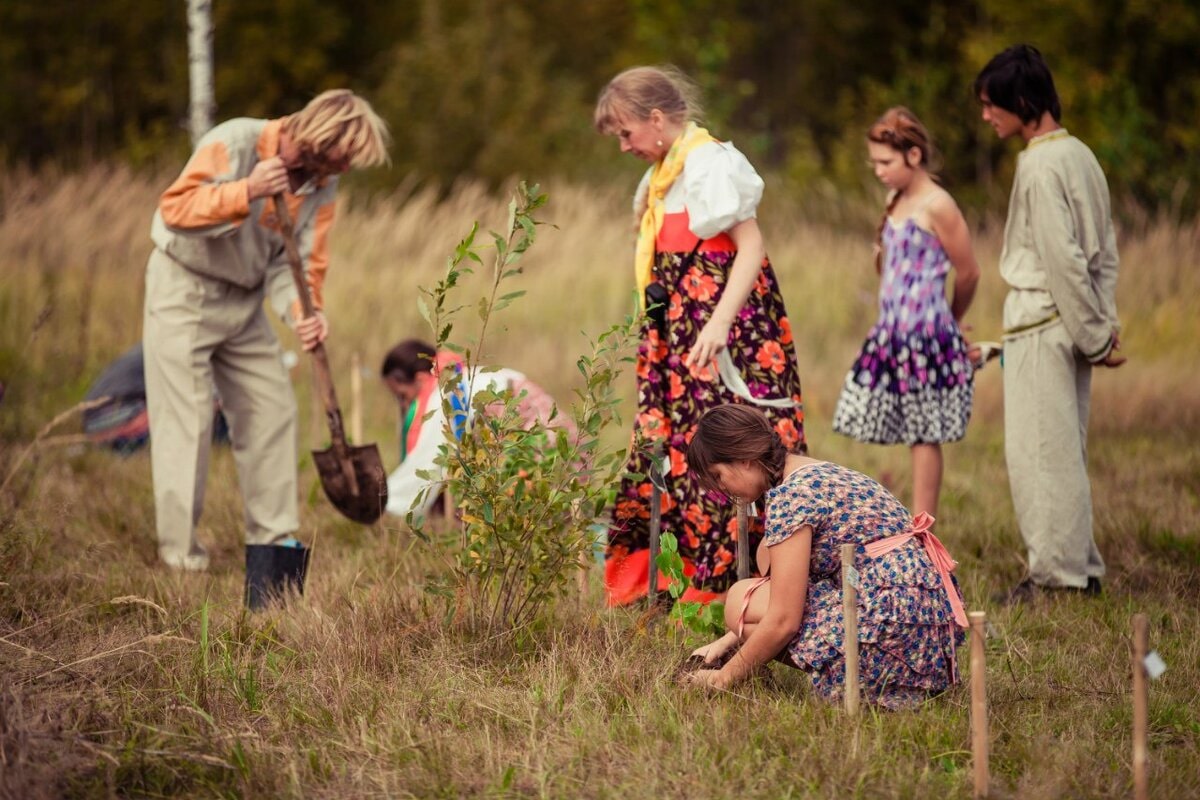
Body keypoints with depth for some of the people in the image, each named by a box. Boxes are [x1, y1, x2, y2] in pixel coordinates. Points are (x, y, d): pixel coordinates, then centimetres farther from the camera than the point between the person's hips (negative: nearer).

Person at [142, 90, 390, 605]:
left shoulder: (322, 182, -4)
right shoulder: (233, 144, -23)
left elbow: (300, 257, -4)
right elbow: (175, 209, -29)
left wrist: (304, 312, -24)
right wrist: (248, 191, -40)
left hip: (244, 301, 7)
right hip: (184, 291, -7)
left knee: (272, 410, 4)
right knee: (186, 418, -7)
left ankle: (272, 538, 14)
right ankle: (178, 547, 0)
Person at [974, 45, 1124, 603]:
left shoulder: (1041, 165, -16)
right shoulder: (1078, 155, 13)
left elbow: (1062, 259, -19)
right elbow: (1104, 251, 14)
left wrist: (1094, 335, -14)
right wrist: (1103, 323, 9)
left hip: (1041, 322, -9)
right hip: (1070, 323, 9)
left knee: (1039, 451, -4)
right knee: (1062, 450, 14)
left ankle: (1057, 573, -1)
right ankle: (1080, 568, 18)